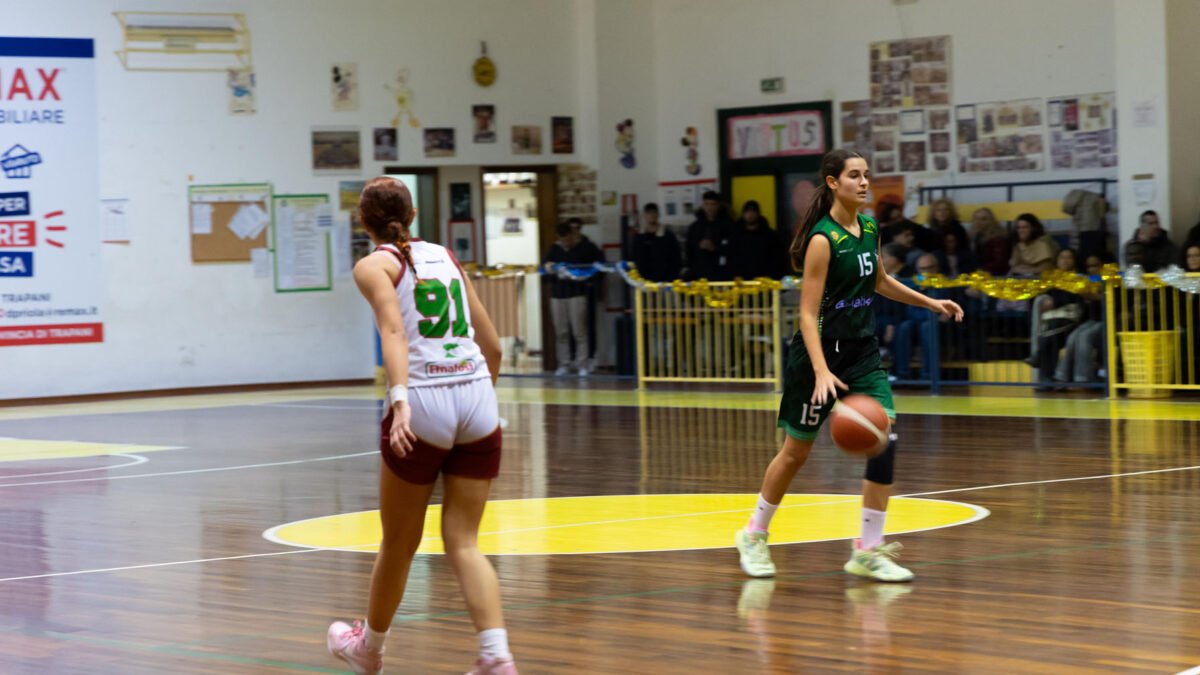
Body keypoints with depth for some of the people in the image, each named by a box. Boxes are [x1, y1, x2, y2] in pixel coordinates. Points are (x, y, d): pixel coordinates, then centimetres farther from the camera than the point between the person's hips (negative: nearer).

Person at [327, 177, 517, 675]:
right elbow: (492, 344, 20)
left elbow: (393, 329, -16)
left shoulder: (374, 266, 3)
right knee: (463, 542, 7)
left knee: (399, 543, 13)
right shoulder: (445, 257, 18)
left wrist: (400, 400, -28)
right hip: (477, 398, 4)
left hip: (423, 403, -4)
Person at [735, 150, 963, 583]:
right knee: (797, 451, 7)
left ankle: (868, 551, -2)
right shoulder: (823, 239, -18)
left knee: (884, 442, -8)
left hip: (862, 351, 6)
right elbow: (808, 313, -21)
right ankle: (754, 534, 28)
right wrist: (822, 372, -31)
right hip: (822, 351, -6)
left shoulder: (869, 229, 4)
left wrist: (929, 303, 19)